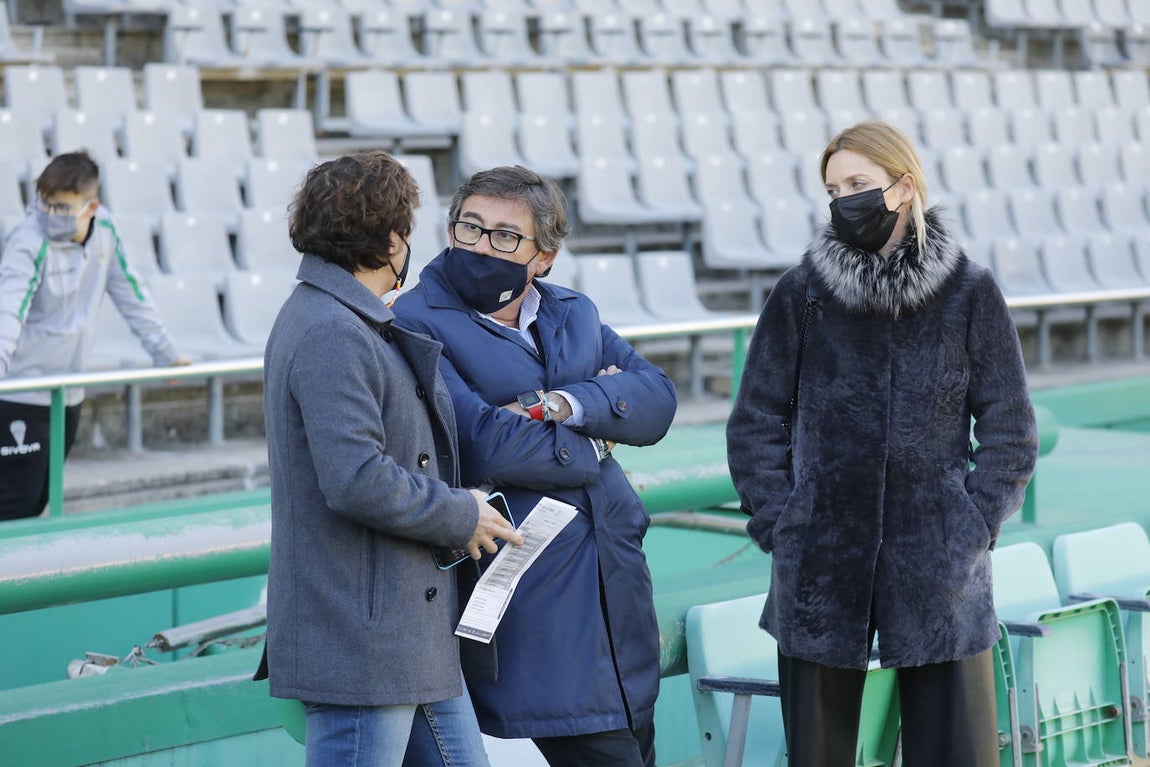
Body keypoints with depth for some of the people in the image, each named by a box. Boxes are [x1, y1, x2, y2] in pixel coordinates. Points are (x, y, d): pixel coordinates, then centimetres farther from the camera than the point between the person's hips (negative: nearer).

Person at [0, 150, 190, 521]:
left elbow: (130, 294, 13)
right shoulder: (30, 242, -19)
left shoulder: (104, 229, 1)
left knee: (38, 501, 11)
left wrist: (165, 353, 18)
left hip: (68, 395, 6)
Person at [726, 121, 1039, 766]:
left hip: (939, 571, -1)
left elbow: (1009, 428, 4)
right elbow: (757, 423, 7)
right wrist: (781, 526, -2)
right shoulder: (801, 293, 2)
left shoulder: (970, 293, 0)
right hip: (820, 566, 1)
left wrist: (975, 528, -4)